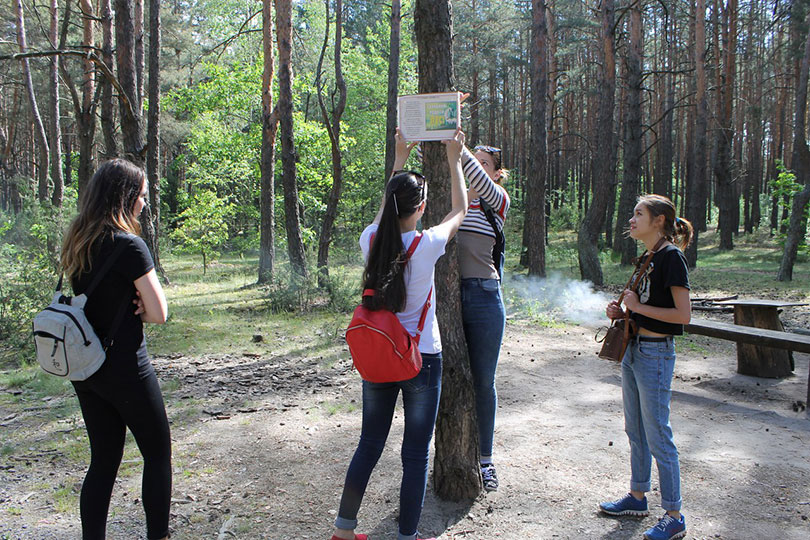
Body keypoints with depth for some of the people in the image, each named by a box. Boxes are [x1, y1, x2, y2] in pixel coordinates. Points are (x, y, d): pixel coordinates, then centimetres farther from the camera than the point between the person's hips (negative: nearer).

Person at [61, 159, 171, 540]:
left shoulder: (75, 243, 6)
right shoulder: (128, 245, -18)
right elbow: (158, 313, -17)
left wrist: (127, 307, -1)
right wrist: (137, 309, 2)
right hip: (124, 369, -7)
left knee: (104, 459, 16)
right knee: (158, 453, 10)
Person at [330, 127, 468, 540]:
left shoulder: (371, 241, -7)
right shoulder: (427, 246, -17)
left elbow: (385, 211, 16)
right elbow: (460, 211, 3)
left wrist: (399, 159, 23)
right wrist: (453, 159, 14)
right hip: (421, 359, -4)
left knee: (369, 445, 18)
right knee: (416, 454, 9)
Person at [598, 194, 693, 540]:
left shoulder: (671, 256, -14)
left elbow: (683, 314, -19)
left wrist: (637, 306, -16)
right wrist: (622, 312, 3)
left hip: (656, 354, -9)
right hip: (633, 350, 9)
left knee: (658, 437, -2)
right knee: (635, 431, 18)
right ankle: (637, 497, 32)